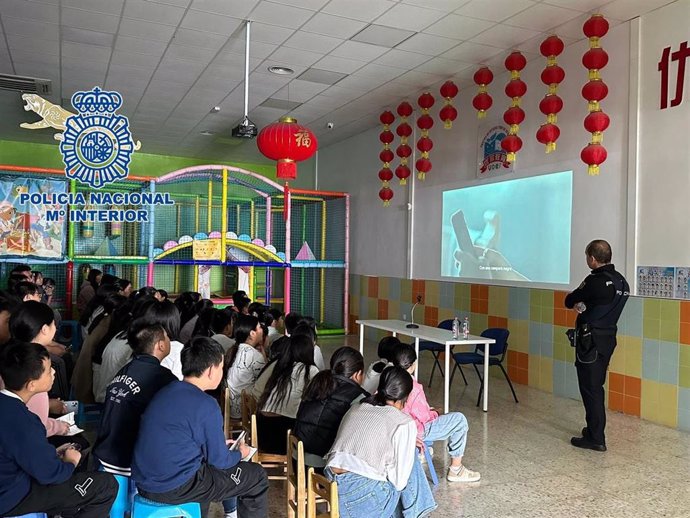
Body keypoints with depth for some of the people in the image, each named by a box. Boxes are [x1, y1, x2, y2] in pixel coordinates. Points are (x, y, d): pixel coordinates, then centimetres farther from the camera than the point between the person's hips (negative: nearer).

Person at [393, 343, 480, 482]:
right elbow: (423, 416, -22)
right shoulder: (413, 387, -26)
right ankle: (455, 469, 6)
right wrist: (433, 414, 3)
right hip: (416, 432, -9)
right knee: (459, 420, -1)